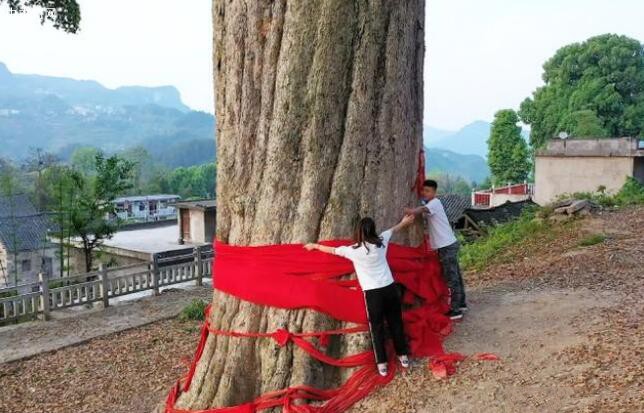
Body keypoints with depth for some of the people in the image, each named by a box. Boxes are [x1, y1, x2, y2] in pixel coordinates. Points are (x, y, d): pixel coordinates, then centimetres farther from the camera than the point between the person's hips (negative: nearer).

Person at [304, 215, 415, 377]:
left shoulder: (354, 250, -8)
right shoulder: (381, 242, 1)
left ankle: (382, 364, 13)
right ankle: (403, 356, 29)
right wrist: (404, 222, 43)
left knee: (377, 328, 8)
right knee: (396, 323, 17)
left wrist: (314, 246, 24)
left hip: (373, 293, -4)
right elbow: (393, 230, 23)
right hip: (390, 288, 4)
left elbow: (332, 250, 7)